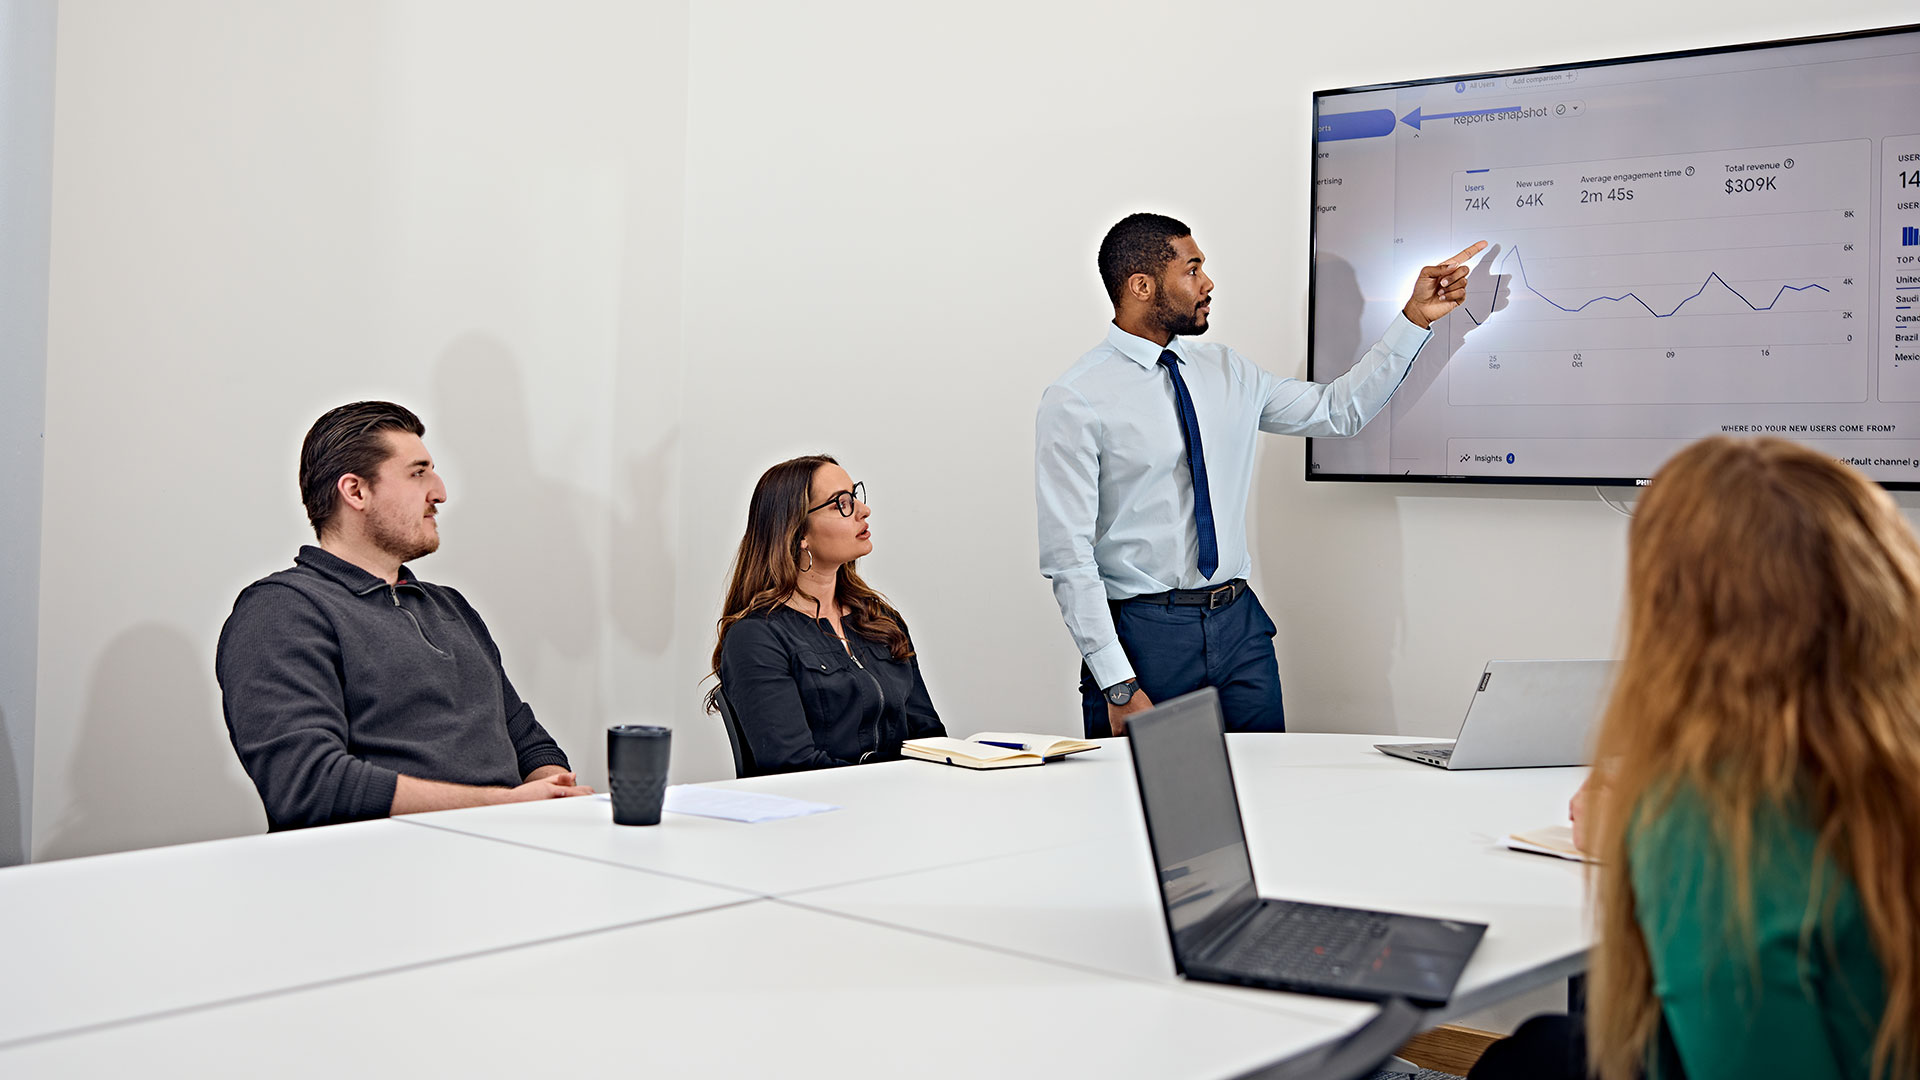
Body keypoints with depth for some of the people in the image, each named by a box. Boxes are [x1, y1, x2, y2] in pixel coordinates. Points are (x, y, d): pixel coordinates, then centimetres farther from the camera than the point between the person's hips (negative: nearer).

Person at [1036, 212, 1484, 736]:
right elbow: (1068, 557, -13)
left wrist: (1416, 318, 11)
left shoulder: (1225, 372, 9)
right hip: (1144, 630, -5)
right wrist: (1119, 686, -18)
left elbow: (1339, 410, 19)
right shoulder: (1076, 400, -10)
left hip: (1239, 625, 6)